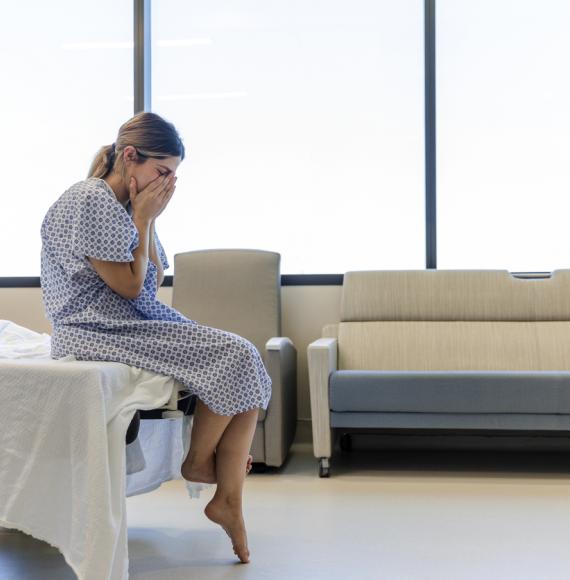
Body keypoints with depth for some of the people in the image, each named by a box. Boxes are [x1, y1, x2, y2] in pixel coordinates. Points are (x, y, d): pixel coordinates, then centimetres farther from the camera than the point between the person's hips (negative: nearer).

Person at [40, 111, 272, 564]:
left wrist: (146, 219, 2)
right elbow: (129, 286, -14)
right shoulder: (89, 202, -13)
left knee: (245, 365, -9)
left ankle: (229, 502, -9)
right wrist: (143, 219, -8)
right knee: (235, 356, -21)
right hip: (99, 333, -9)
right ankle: (199, 461, 2)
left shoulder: (129, 206, 15)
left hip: (141, 322, 9)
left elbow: (154, 281, 10)